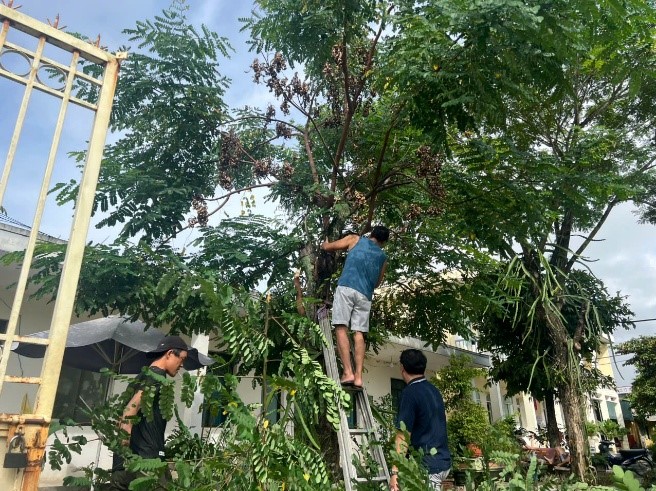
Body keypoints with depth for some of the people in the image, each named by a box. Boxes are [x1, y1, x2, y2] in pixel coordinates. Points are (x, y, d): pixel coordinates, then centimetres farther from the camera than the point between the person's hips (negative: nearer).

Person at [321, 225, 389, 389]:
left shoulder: (355, 239, 18)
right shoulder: (383, 257, 24)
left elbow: (327, 247, 20)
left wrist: (325, 242, 42)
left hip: (347, 287, -3)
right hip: (365, 295, 3)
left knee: (341, 328, -8)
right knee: (359, 333, 2)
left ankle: (348, 372, -18)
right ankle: (358, 376, -8)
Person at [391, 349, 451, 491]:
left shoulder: (409, 392, -15)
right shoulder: (434, 390, 10)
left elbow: (403, 436, -19)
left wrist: (395, 472, -19)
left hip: (427, 465, -8)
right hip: (442, 460, 8)